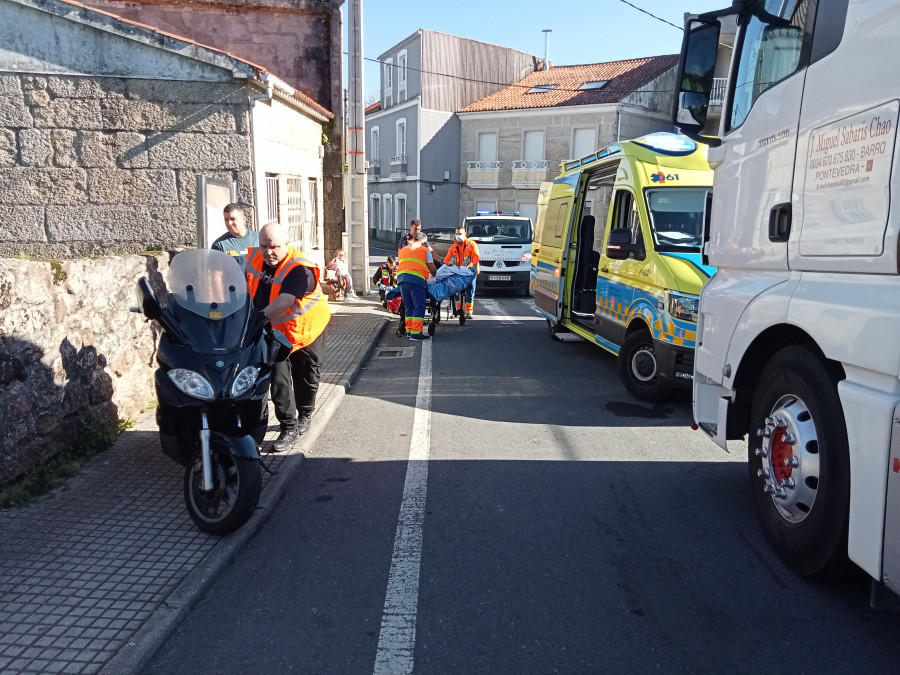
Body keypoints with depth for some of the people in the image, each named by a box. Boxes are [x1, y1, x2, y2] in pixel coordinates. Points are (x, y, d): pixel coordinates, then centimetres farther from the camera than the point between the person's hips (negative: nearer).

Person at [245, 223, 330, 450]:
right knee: (278, 380, -6)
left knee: (306, 379, 13)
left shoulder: (299, 269, -28)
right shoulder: (254, 257, -6)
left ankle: (304, 416, 37)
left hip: (305, 330, -4)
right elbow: (246, 287, 10)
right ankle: (289, 426, 3)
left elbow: (283, 302, -40)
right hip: (274, 332, 4)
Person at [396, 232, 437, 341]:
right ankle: (415, 333, -12)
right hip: (416, 278, -6)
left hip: (401, 278, 6)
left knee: (408, 306, 15)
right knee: (419, 306, -5)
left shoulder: (403, 249, 27)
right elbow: (432, 269, 10)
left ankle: (409, 330, 15)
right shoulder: (425, 250, 11)